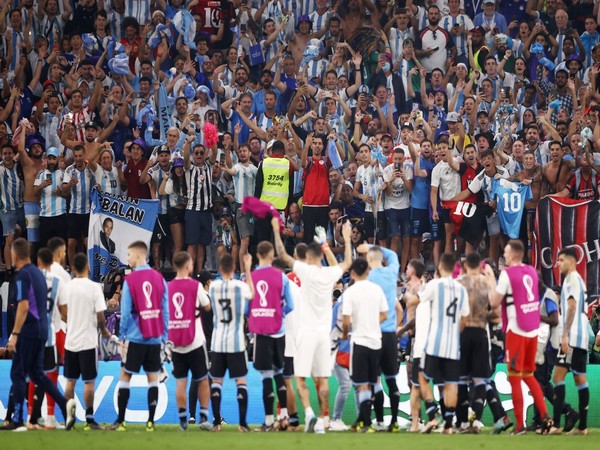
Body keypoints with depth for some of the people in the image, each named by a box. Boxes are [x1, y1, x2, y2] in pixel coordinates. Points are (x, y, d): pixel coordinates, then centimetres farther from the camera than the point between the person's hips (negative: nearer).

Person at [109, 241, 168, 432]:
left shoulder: (130, 280, -8)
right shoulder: (159, 279, 2)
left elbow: (126, 313, -7)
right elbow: (165, 310, 3)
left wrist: (122, 337, 1)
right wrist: (164, 336, 9)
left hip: (135, 338, -3)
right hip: (155, 338, 3)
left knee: (124, 377, 7)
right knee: (153, 379, 7)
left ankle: (120, 421, 6)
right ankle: (150, 422, 5)